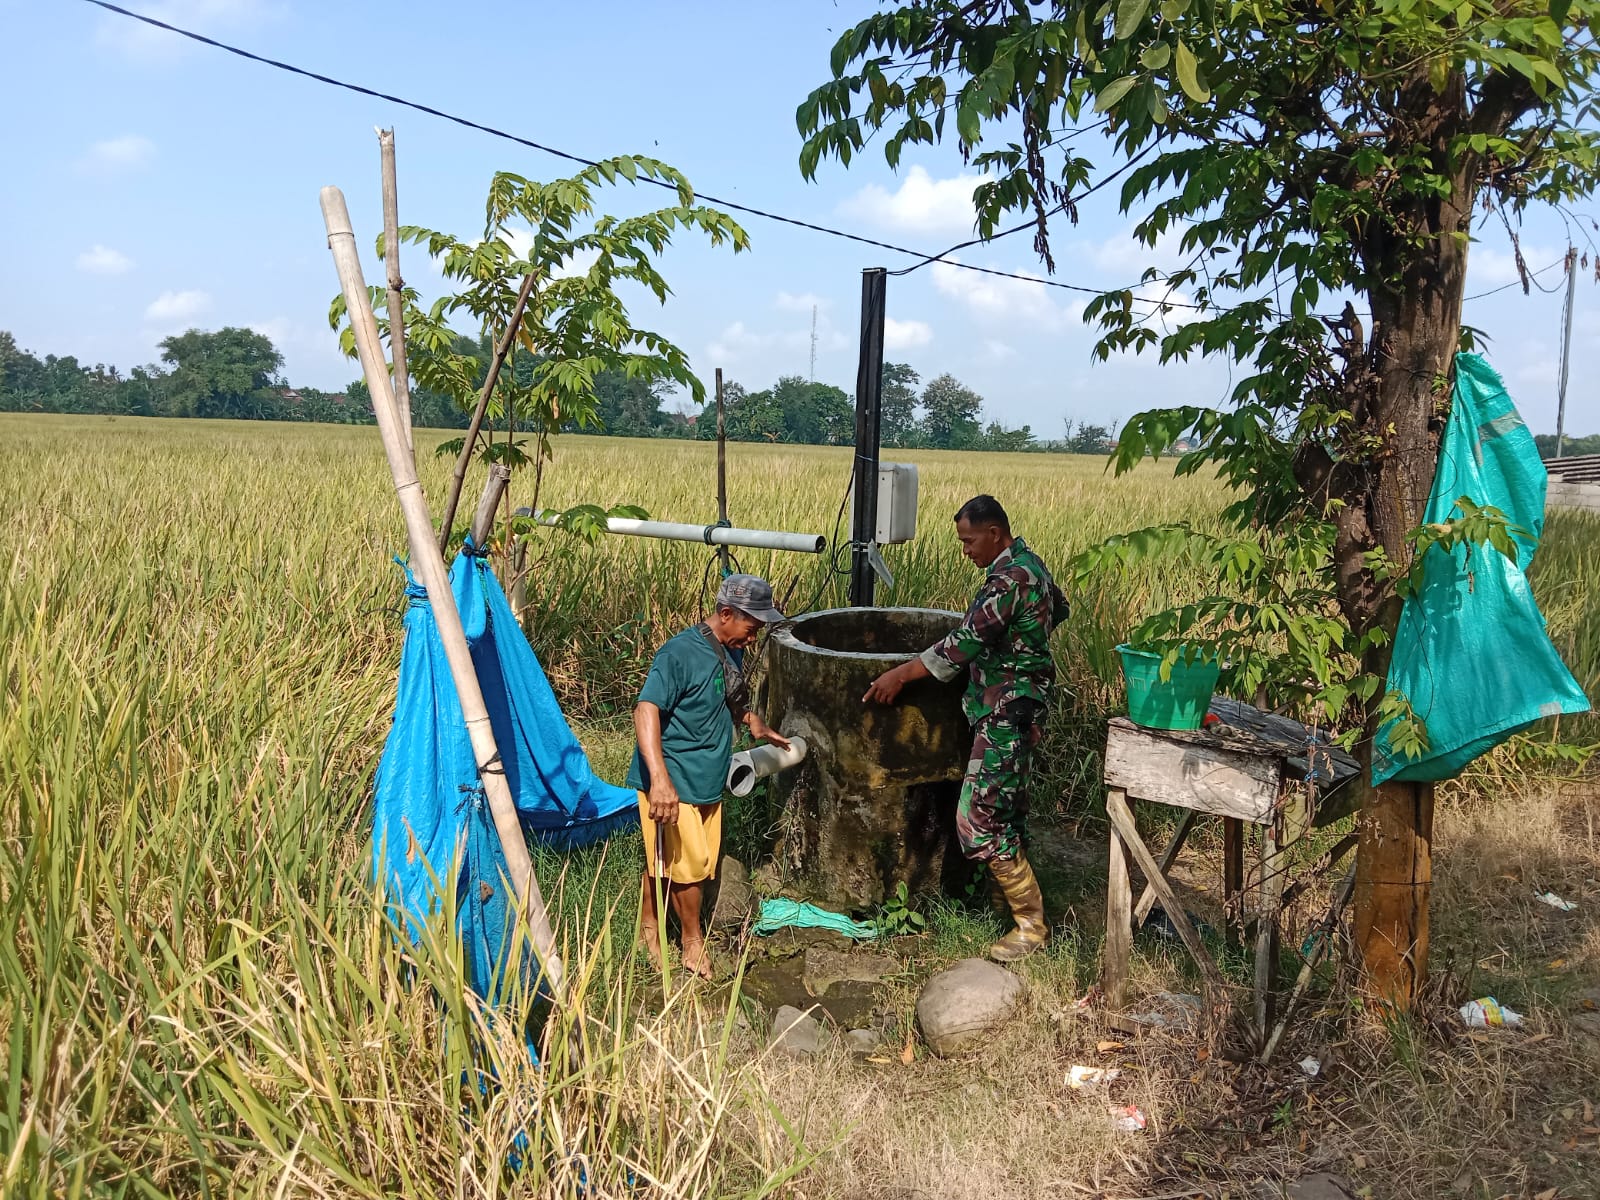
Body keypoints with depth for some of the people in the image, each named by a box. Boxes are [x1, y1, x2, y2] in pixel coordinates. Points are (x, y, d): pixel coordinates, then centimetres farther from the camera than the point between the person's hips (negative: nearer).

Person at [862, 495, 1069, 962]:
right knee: (1006, 809, 17)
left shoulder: (1009, 579, -22)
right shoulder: (1028, 565, 11)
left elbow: (963, 644, -26)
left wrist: (902, 674, -21)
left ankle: (1032, 924, 1)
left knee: (980, 820, -8)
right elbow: (1059, 609, 30)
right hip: (1020, 708, 11)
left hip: (1005, 715, -11)